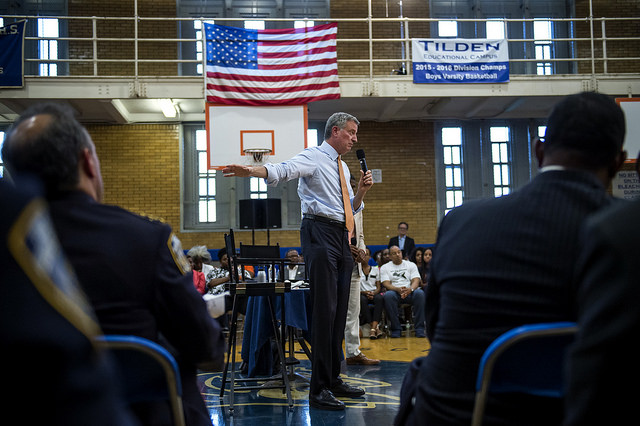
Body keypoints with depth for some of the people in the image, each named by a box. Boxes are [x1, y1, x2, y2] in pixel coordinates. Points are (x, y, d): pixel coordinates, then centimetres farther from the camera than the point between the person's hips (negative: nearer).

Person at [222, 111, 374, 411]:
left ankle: (333, 380, 21)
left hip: (341, 235, 9)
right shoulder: (314, 157, -2)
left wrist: (362, 189, 9)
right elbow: (282, 170, -22)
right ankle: (319, 389, -8)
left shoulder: (342, 167, 22)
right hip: (320, 232, -8)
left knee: (339, 310, 10)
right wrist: (252, 171, -40)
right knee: (324, 309, -12)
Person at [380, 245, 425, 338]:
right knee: (388, 295, -37)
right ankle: (395, 329, -27)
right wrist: (398, 289, -23)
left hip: (410, 292, 1)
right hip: (394, 292, -1)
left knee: (420, 293, -34)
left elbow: (416, 281, 2)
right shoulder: (384, 267, 13)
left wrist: (410, 289, -22)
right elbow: (386, 284, -1)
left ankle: (419, 328, -28)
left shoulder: (411, 265, 15)